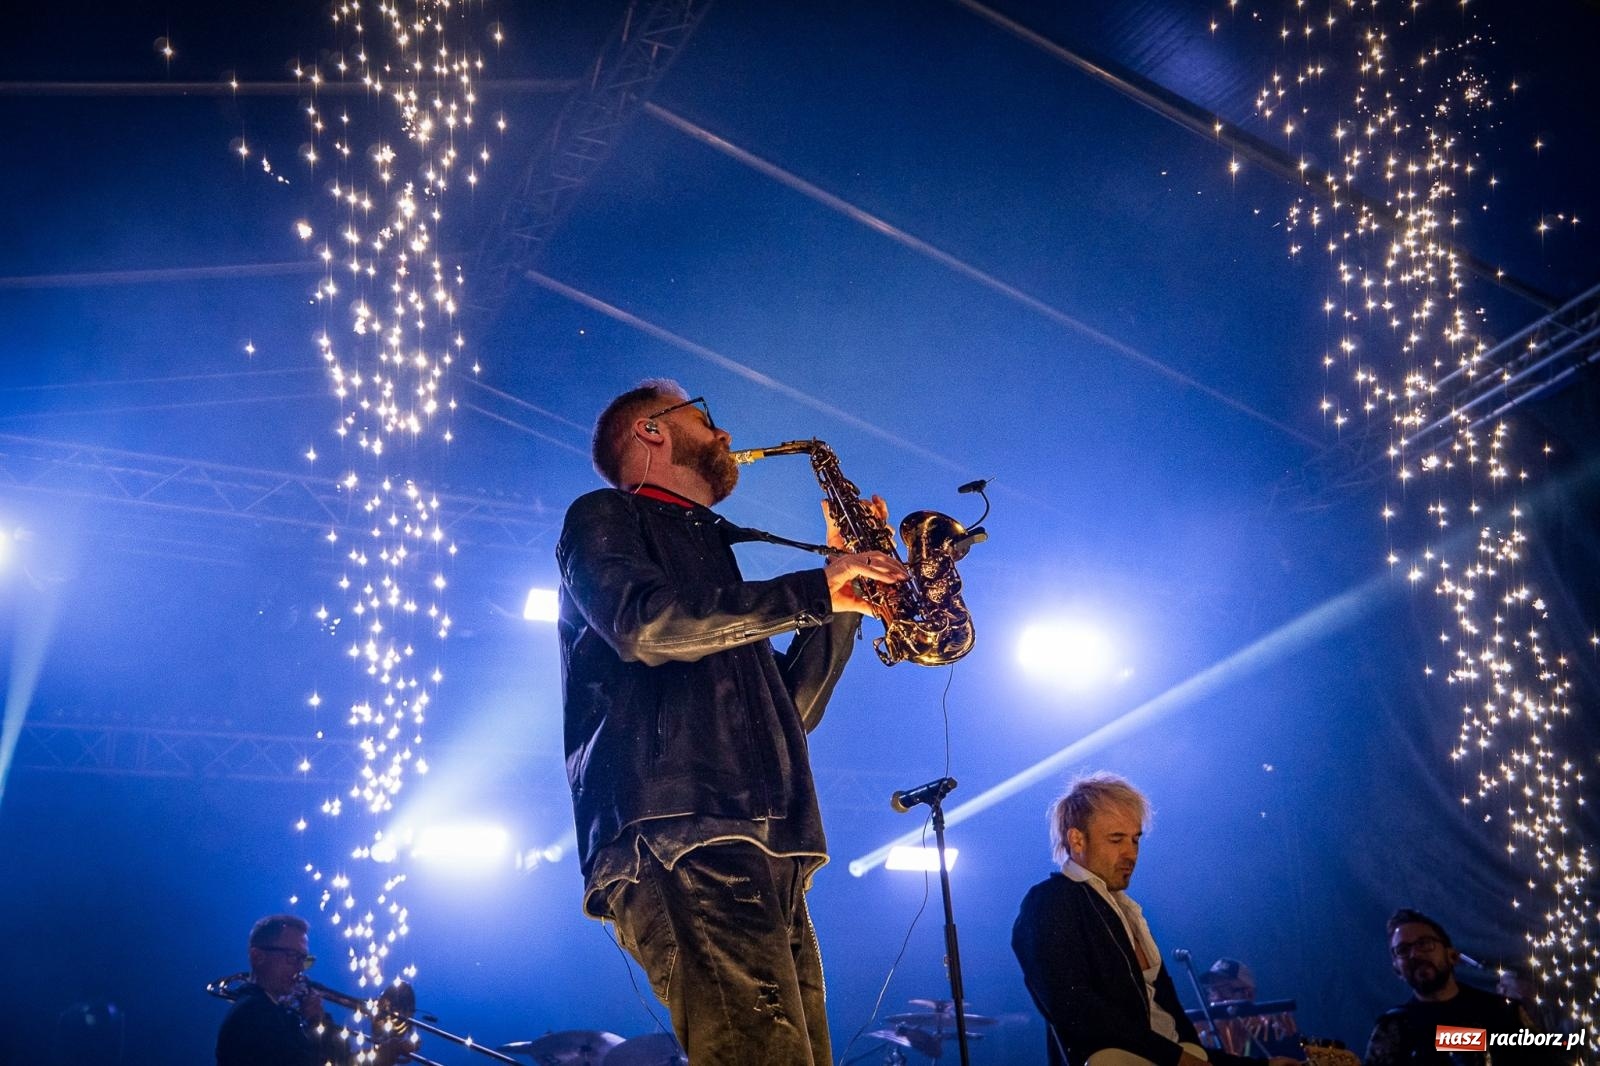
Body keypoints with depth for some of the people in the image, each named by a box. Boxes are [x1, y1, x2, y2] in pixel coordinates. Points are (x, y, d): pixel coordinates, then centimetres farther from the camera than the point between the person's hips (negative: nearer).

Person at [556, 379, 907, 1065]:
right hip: (678, 837, -8)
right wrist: (813, 590, -7)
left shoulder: (711, 556, 33)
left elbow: (793, 709, 28)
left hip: (765, 853, 8)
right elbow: (645, 624, -12)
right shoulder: (604, 517, 12)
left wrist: (847, 592, 21)